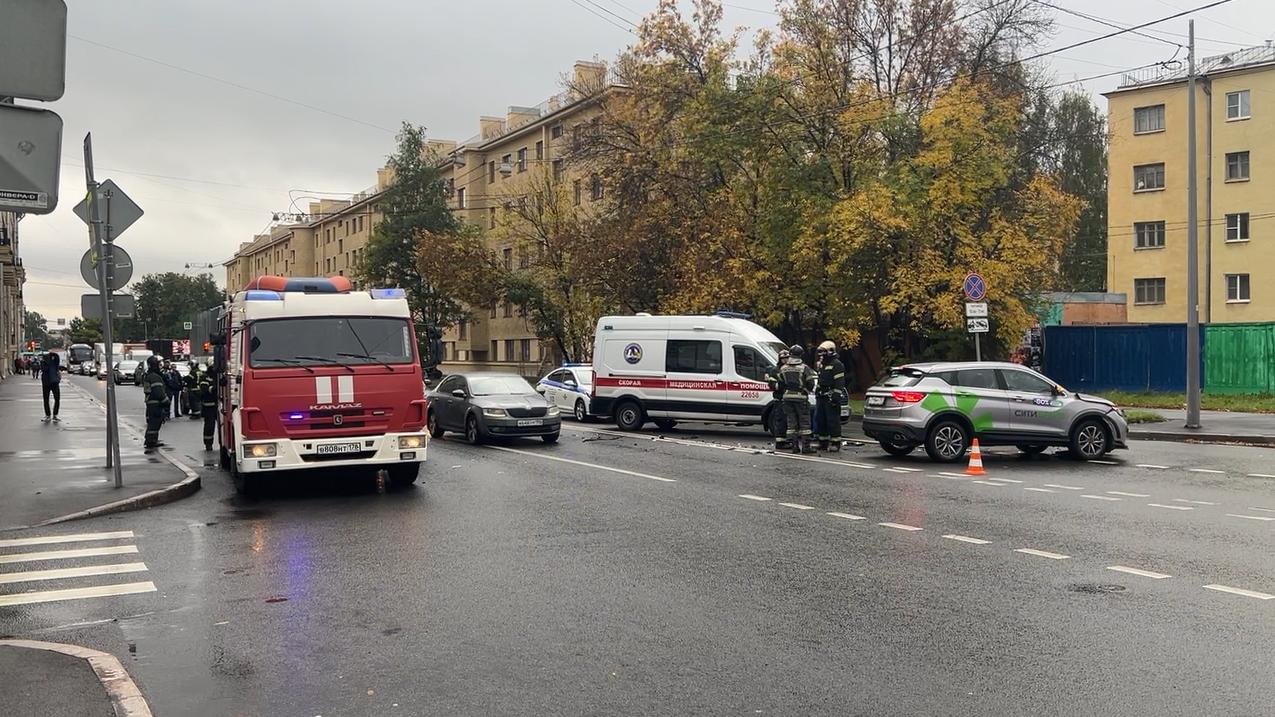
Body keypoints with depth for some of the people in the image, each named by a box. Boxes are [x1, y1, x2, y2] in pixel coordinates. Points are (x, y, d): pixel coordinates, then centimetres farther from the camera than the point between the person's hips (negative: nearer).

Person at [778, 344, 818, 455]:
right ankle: (805, 446, -3)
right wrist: (807, 390, 12)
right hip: (801, 398, -4)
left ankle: (795, 445, 7)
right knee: (804, 422, 1)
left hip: (787, 397, 4)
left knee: (791, 422, 7)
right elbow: (810, 383, -8)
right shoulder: (804, 368, -8)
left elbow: (780, 383, 9)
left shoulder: (783, 369, 5)